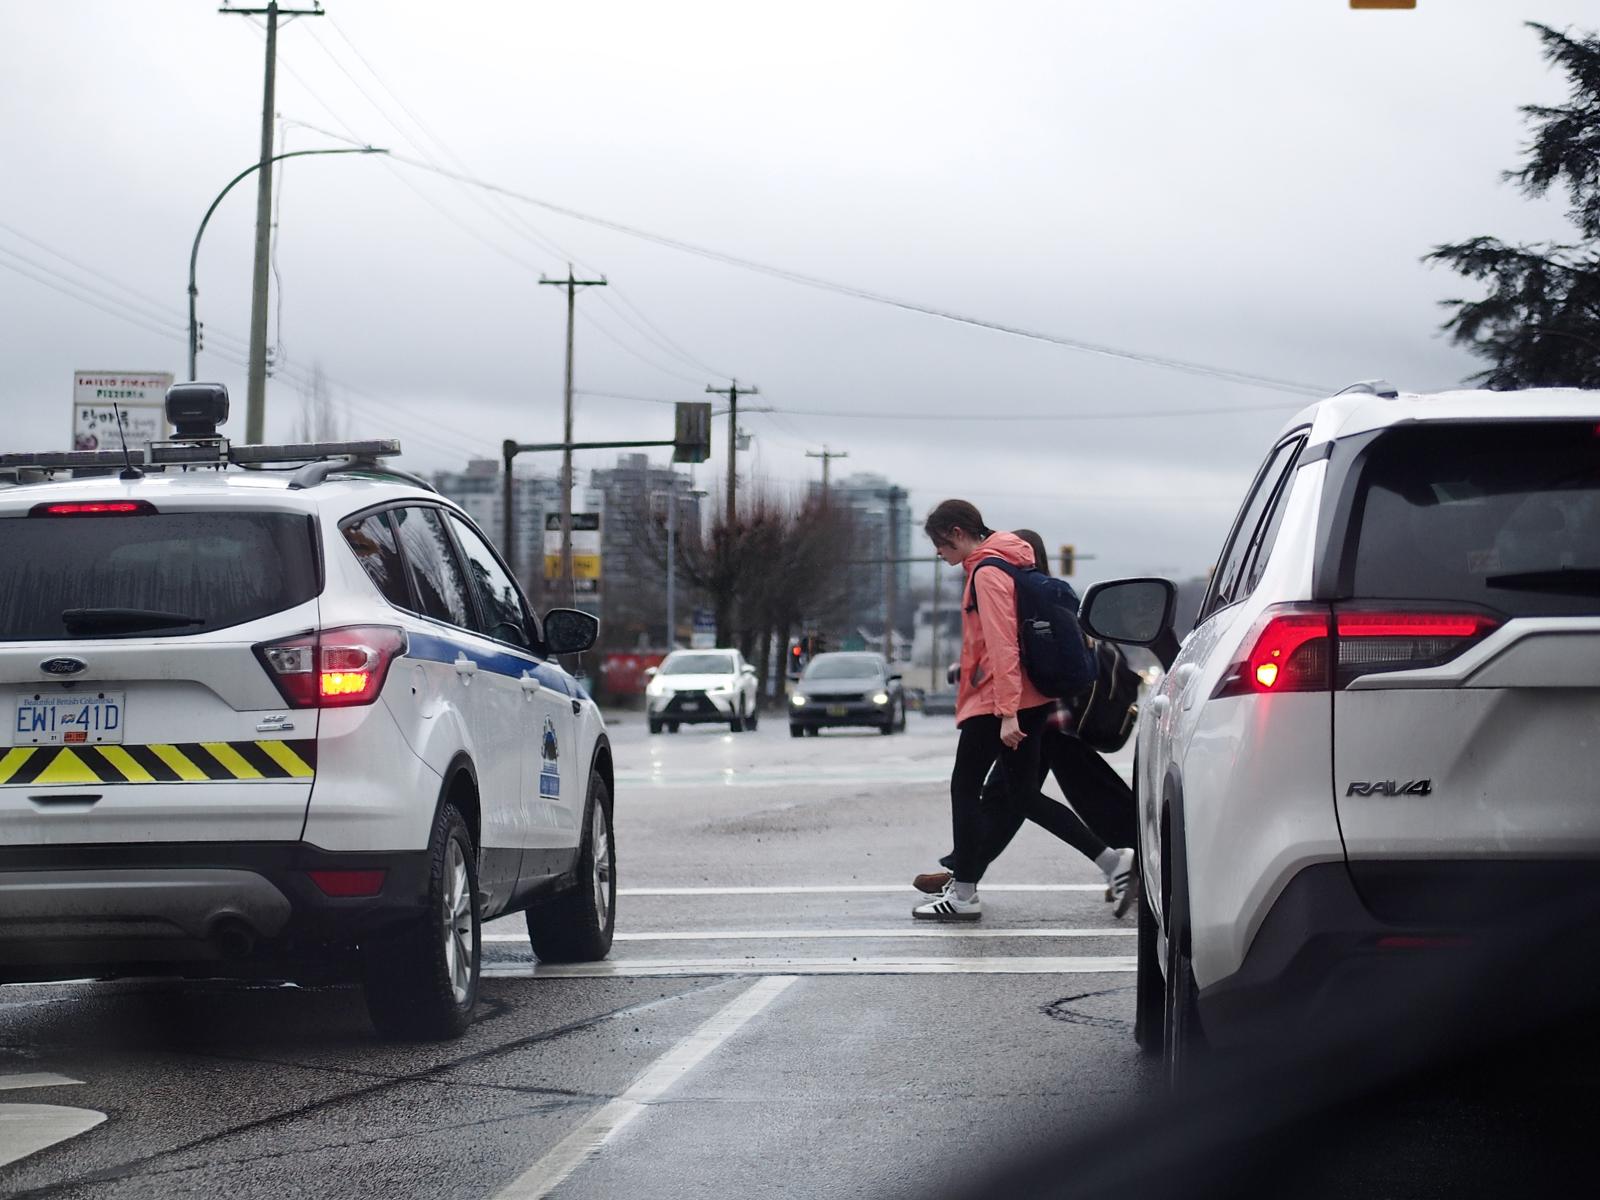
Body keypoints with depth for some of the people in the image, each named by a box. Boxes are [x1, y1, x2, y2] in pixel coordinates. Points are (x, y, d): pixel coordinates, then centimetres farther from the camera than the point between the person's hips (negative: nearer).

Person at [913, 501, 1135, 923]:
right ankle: (1113, 860, 7)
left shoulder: (987, 573, -13)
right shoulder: (1000, 566, 18)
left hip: (997, 702, -10)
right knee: (1022, 794, 12)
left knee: (964, 788, -1)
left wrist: (1007, 713, -24)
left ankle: (963, 893, 1)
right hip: (1031, 701, 10)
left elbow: (1002, 645, -21)